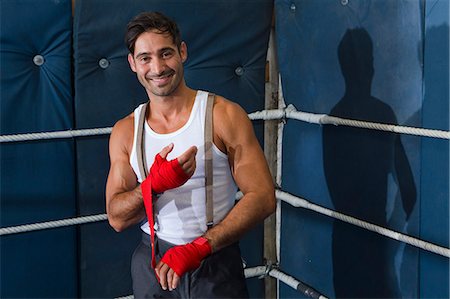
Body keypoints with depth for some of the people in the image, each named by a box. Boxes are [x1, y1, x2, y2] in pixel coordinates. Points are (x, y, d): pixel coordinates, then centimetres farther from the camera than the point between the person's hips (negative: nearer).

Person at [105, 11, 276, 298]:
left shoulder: (225, 115, -8)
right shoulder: (125, 132, 1)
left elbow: (263, 197, -13)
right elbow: (117, 218, -1)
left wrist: (198, 247, -20)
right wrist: (154, 184, -20)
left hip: (216, 264, -2)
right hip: (152, 265, 3)